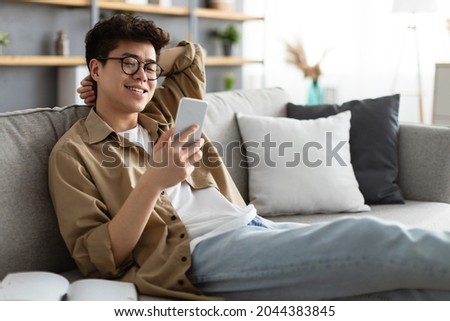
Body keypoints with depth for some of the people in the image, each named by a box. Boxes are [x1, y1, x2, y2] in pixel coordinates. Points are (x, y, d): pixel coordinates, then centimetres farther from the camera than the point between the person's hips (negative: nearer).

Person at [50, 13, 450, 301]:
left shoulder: (162, 115, 22)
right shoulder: (74, 152, 3)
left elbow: (191, 55, 38)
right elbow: (98, 262, -6)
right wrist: (153, 181, -18)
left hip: (252, 226, 7)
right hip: (201, 252, -7)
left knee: (404, 284, -13)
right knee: (368, 238, -25)